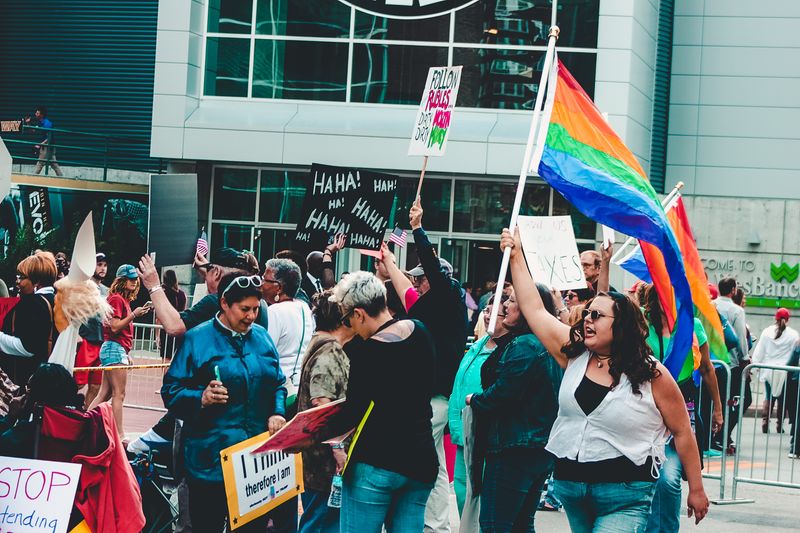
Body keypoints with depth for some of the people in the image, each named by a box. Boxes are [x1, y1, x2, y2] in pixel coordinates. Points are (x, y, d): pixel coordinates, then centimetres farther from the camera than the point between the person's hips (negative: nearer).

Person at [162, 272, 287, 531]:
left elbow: (277, 383, 18)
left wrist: (277, 413, 0)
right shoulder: (198, 339, -3)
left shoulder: (261, 337, 11)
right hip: (212, 458, -4)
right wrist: (201, 399, -22)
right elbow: (171, 391, -4)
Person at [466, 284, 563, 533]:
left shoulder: (523, 347, -17)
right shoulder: (550, 346, 13)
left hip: (514, 449, -10)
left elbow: (502, 395, -22)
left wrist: (474, 400, -3)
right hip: (543, 449, 10)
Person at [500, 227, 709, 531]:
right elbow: (534, 309, 8)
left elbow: (682, 432, -2)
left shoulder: (652, 375, -7)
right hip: (571, 488, 6)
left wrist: (696, 489, 0)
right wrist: (516, 256, 5)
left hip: (625, 498, -6)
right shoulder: (574, 353, 6)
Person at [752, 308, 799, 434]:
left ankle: (765, 421, -5)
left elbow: (759, 351, 2)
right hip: (784, 371, -1)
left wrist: (756, 366, 8)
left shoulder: (767, 332, -1)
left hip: (768, 371, 1)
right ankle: (779, 425, 8)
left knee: (769, 397, 9)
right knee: (782, 399, 9)